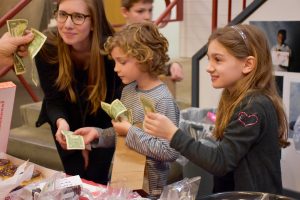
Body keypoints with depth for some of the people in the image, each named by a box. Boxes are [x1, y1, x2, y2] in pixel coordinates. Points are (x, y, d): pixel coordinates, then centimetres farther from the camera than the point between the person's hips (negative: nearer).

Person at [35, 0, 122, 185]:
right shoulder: (47, 46, -23)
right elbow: (53, 100, -16)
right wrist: (61, 122, -37)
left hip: (103, 125, -1)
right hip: (68, 122, 2)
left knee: (95, 180, -4)